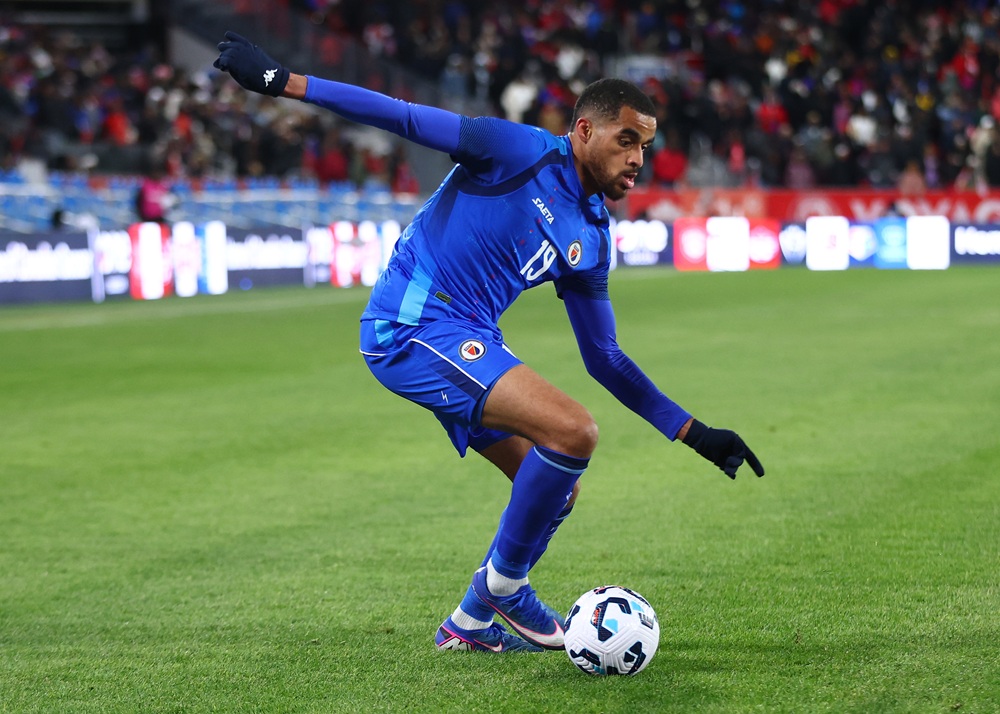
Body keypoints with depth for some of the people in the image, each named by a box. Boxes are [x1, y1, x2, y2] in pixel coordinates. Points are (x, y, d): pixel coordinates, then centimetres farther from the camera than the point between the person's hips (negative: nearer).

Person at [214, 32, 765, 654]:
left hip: (468, 344, 9)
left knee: (557, 490, 10)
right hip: (413, 325, -9)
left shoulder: (592, 240, 14)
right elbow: (406, 118, -10)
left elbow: (605, 358, 20)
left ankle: (472, 623, 27)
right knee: (573, 430, -22)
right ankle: (501, 585, -5)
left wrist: (695, 434, 17)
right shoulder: (520, 152, -9)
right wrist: (283, 82, -16)